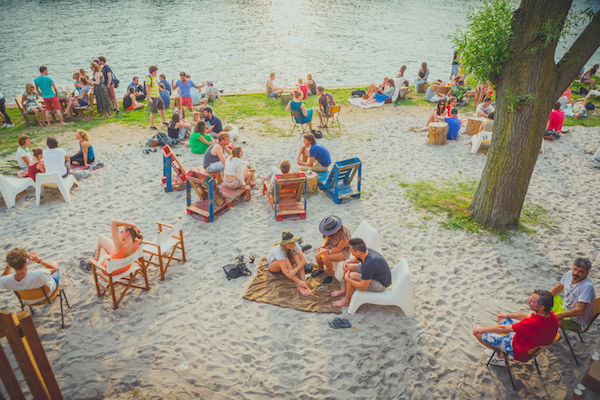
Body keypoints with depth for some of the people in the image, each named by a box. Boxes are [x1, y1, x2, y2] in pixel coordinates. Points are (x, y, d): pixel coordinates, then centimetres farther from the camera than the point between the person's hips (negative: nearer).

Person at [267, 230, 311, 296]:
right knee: (285, 260, -36)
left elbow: (304, 260, -29)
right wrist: (298, 282, -45)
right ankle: (298, 286, -35)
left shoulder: (294, 245, -24)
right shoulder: (278, 249, -38)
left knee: (296, 256, -26)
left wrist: (295, 270, -45)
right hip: (272, 265, -4)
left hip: (286, 264, 4)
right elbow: (284, 271, -43)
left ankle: (305, 284, -34)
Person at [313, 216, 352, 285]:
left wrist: (328, 251, -32)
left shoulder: (344, 234, -33)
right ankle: (321, 269, 15)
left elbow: (339, 248, -24)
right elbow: (328, 237, 2)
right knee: (318, 256, -17)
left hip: (343, 251, -6)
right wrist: (323, 245, -14)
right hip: (332, 246, 6)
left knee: (326, 258, -28)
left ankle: (330, 275, -1)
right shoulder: (332, 228, -15)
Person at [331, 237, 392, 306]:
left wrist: (347, 278, -21)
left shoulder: (368, 264, -39)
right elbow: (356, 259, 11)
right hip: (373, 274, 8)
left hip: (380, 283, -8)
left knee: (351, 276, -24)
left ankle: (346, 300, 1)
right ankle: (345, 290, 26)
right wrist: (346, 263, -9)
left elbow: (363, 287, -32)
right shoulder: (365, 251, -14)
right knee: (348, 267, 5)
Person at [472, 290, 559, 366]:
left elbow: (504, 329, -27)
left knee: (478, 333, -7)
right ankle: (499, 350, 30)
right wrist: (509, 315, 20)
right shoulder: (551, 315, -17)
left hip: (520, 352, -8)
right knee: (502, 319, 24)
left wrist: (483, 329, -13)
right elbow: (527, 316, 6)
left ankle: (501, 354, 19)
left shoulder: (533, 323, -42)